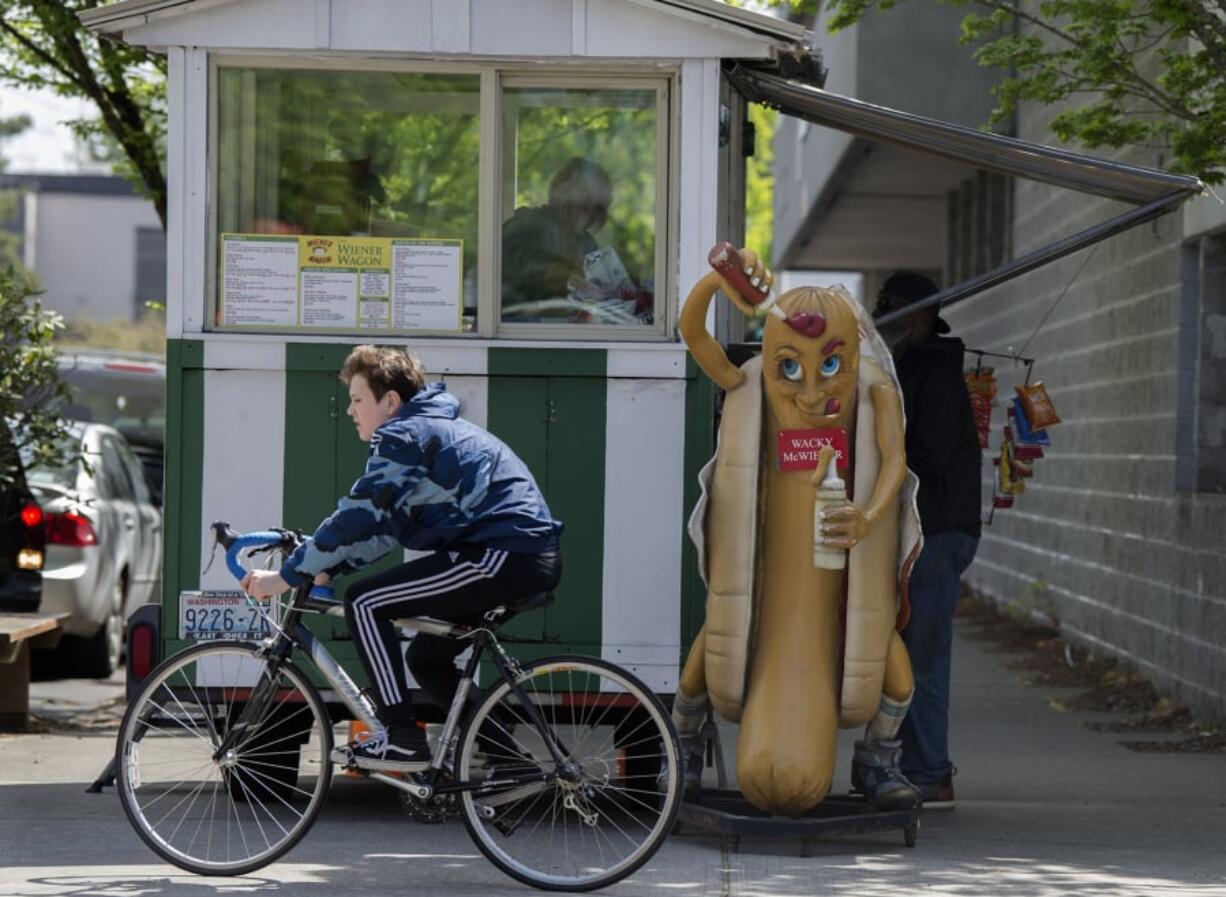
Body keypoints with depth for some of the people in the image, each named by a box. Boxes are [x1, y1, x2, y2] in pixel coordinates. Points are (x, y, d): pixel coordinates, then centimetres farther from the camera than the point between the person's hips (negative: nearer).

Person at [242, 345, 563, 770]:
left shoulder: (405, 435, -8)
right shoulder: (431, 427, 23)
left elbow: (357, 516, -13)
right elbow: (383, 523, 25)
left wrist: (285, 576, -7)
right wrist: (327, 569, 15)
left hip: (504, 556, -10)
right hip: (538, 558, 10)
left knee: (365, 602, -7)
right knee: (427, 659, 21)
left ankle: (402, 738, -7)